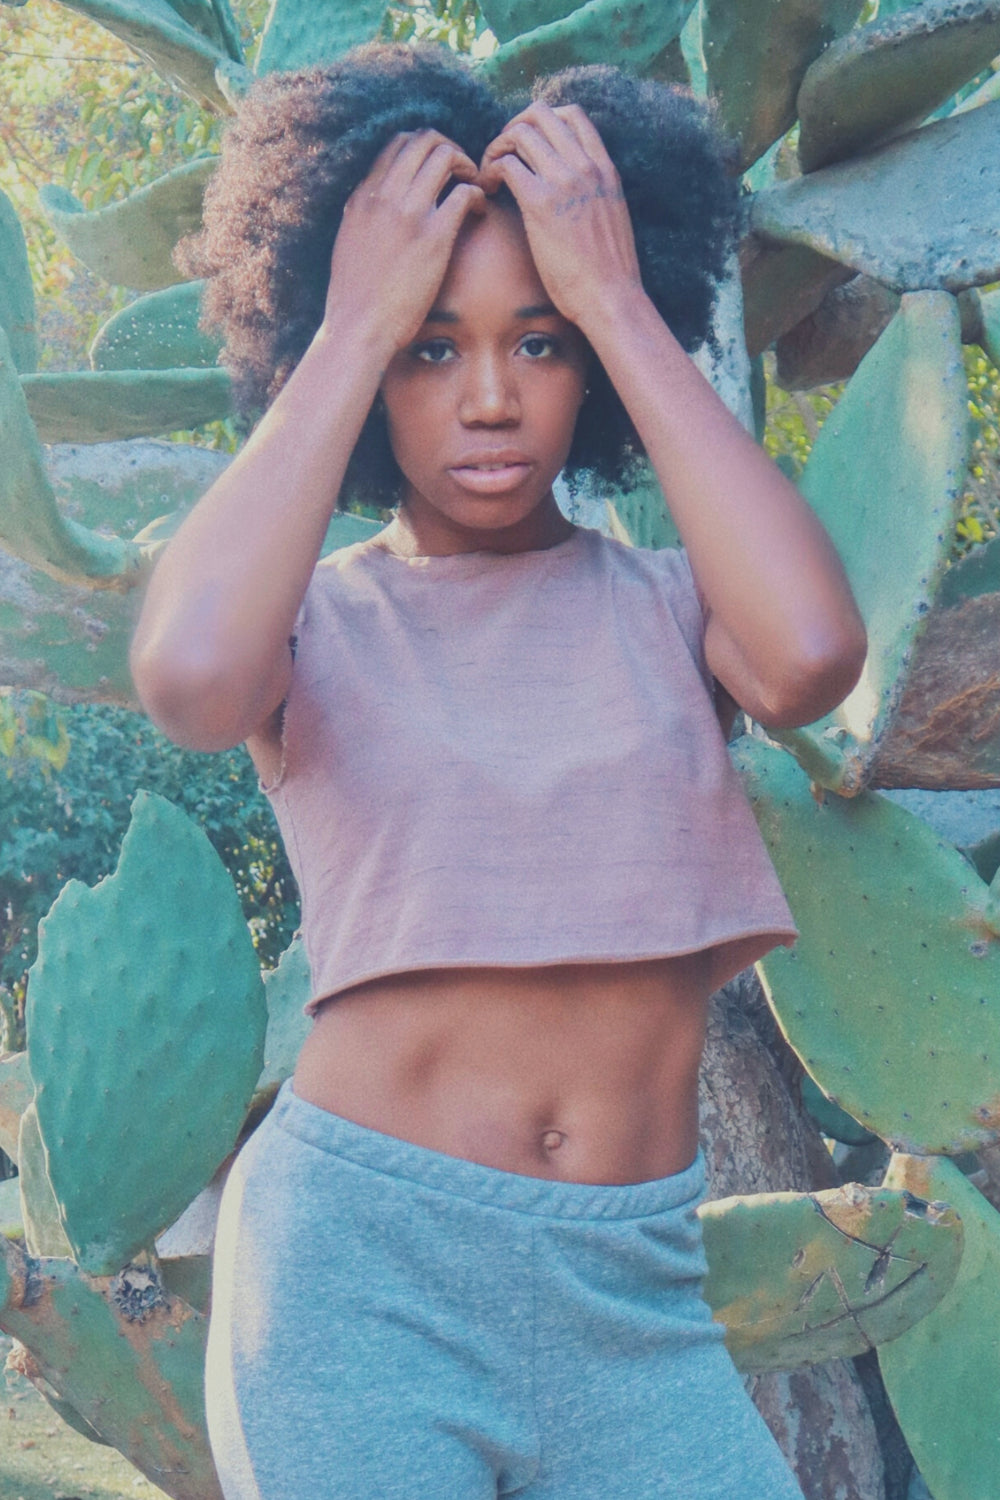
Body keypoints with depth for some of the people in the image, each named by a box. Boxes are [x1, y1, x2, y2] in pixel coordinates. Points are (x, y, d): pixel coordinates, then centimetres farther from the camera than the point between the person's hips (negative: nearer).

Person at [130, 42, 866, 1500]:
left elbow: (810, 656, -19)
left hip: (632, 1299, 2)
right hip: (358, 1269, -1)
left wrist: (619, 303, -11)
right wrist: (356, 329, -13)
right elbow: (189, 678, -23)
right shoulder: (317, 617, 2)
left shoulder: (662, 601, 5)